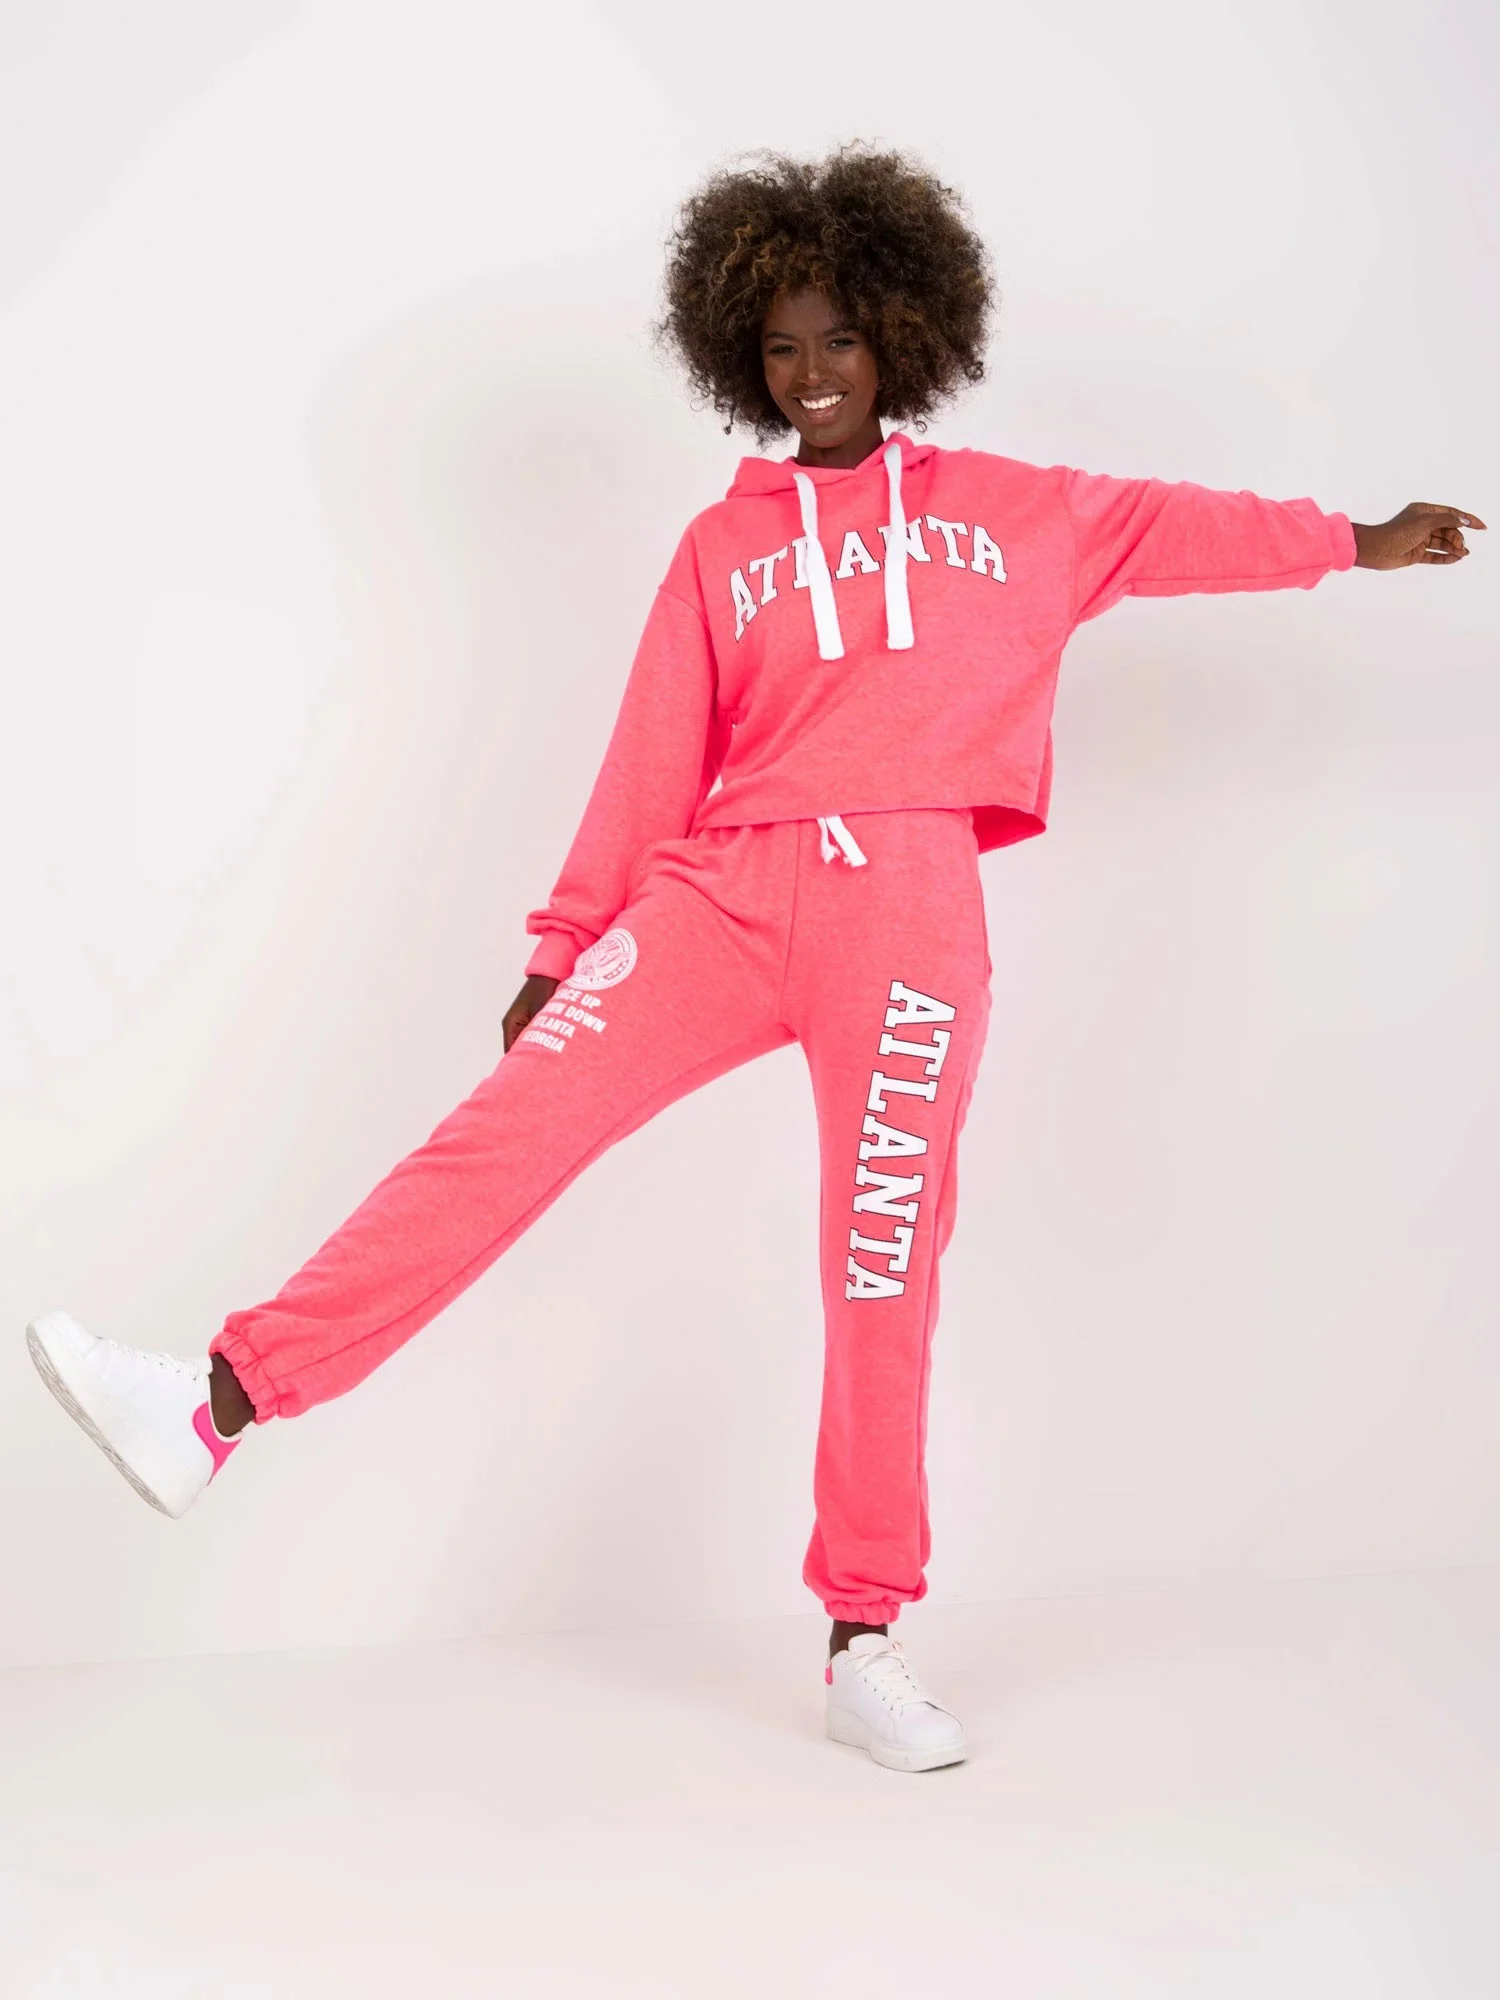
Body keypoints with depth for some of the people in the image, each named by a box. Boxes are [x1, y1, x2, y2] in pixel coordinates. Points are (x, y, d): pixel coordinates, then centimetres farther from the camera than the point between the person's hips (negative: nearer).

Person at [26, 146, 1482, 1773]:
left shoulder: (1015, 513, 17)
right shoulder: (725, 545, 16)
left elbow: (1176, 527, 28)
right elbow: (656, 759, 14)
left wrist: (1358, 542, 32)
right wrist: (566, 946, 11)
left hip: (909, 905, 0)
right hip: (726, 888, 1)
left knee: (884, 1269, -1)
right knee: (517, 1117, -16)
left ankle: (864, 1641, 9)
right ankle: (224, 1399, -21)